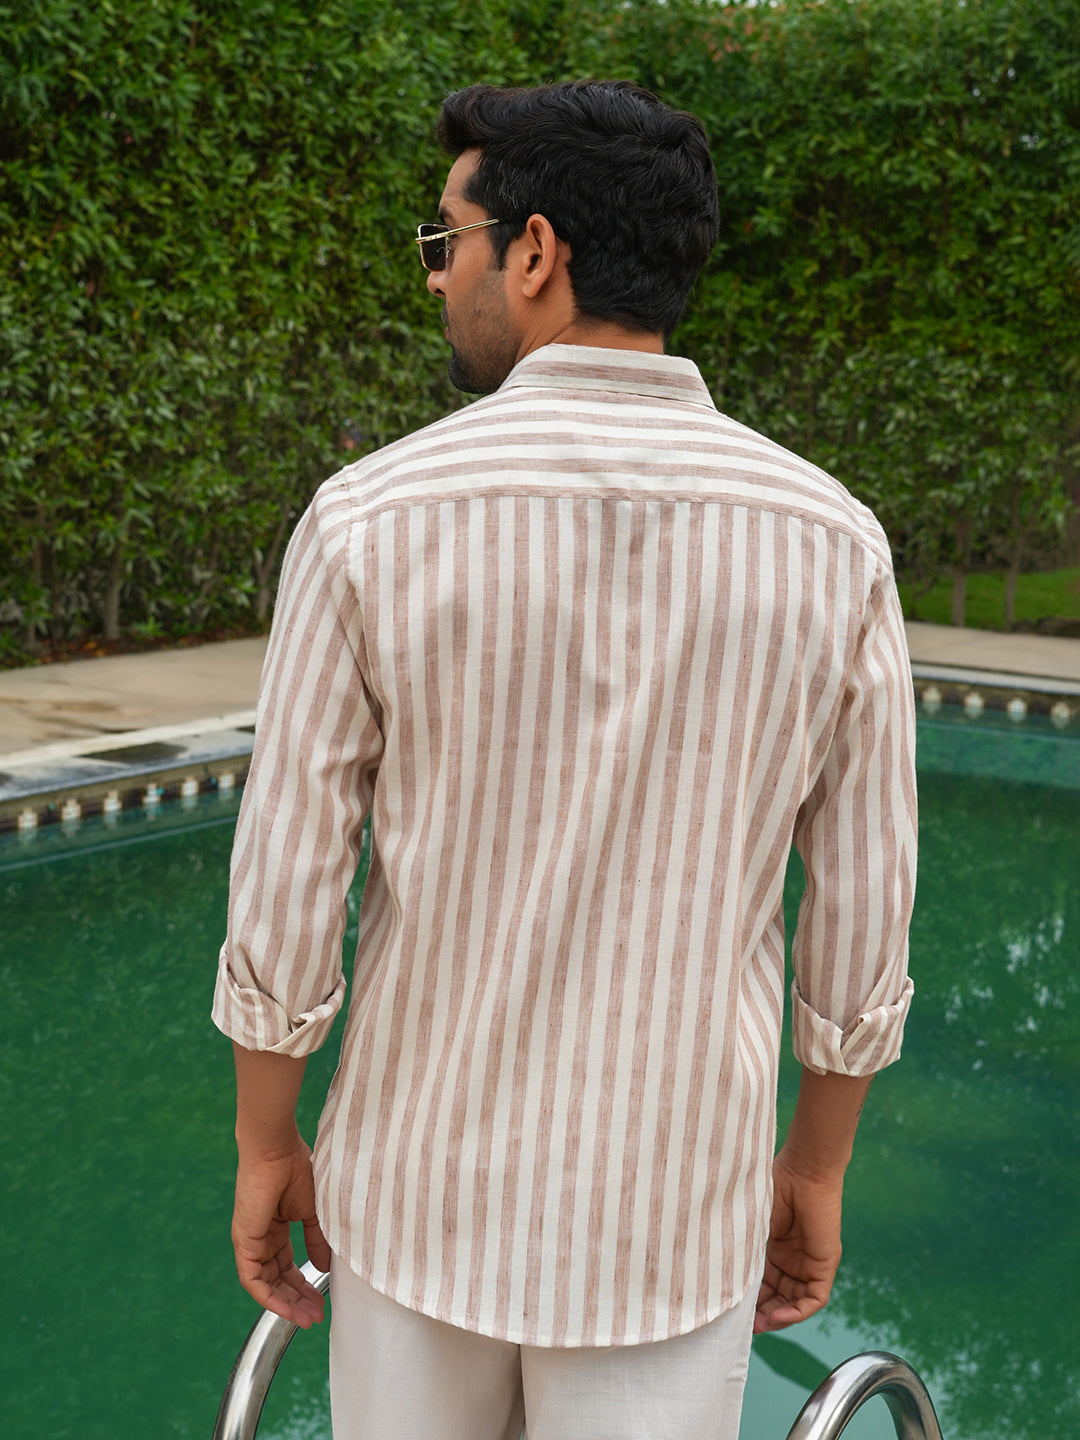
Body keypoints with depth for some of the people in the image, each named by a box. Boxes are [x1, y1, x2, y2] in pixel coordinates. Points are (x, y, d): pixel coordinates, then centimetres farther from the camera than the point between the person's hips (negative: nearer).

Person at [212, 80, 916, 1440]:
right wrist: (818, 1165, 11)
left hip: (426, 1179, 0)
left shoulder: (369, 522, -16)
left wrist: (264, 1144, 5)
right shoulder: (828, 541, -11)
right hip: (670, 1213, 1)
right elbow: (861, 917, -4)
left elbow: (283, 889, -10)